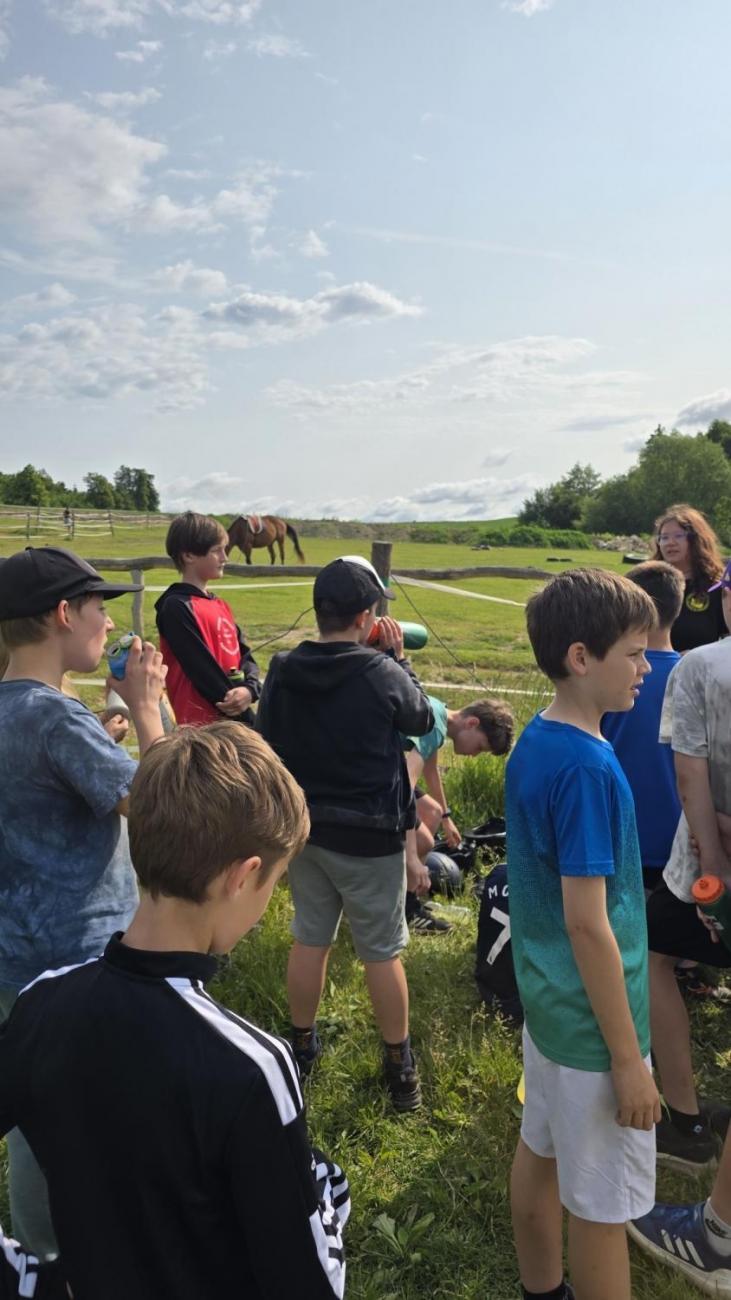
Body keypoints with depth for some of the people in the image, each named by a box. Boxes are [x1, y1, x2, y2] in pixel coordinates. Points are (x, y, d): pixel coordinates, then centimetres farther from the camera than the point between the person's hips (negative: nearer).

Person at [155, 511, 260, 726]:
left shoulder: (221, 605, 15)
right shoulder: (177, 607, -12)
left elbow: (244, 654, 12)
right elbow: (202, 667, -17)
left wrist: (249, 689, -12)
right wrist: (246, 720, -14)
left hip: (236, 721, 8)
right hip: (202, 725, -8)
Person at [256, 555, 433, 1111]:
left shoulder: (281, 671, -6)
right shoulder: (382, 674, -20)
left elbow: (267, 742, 5)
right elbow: (423, 720, 0)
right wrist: (399, 656, 7)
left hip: (302, 829, 5)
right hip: (368, 836, -4)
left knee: (310, 939, 20)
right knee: (382, 952, 10)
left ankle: (302, 1044, 36)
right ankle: (400, 1065, 26)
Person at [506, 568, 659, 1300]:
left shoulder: (533, 742, 0)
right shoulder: (588, 766, -27)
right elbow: (588, 923, -25)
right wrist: (627, 1056, -16)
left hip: (545, 995, 9)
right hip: (590, 1016, -9)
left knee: (540, 1153, 24)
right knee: (602, 1205, 11)